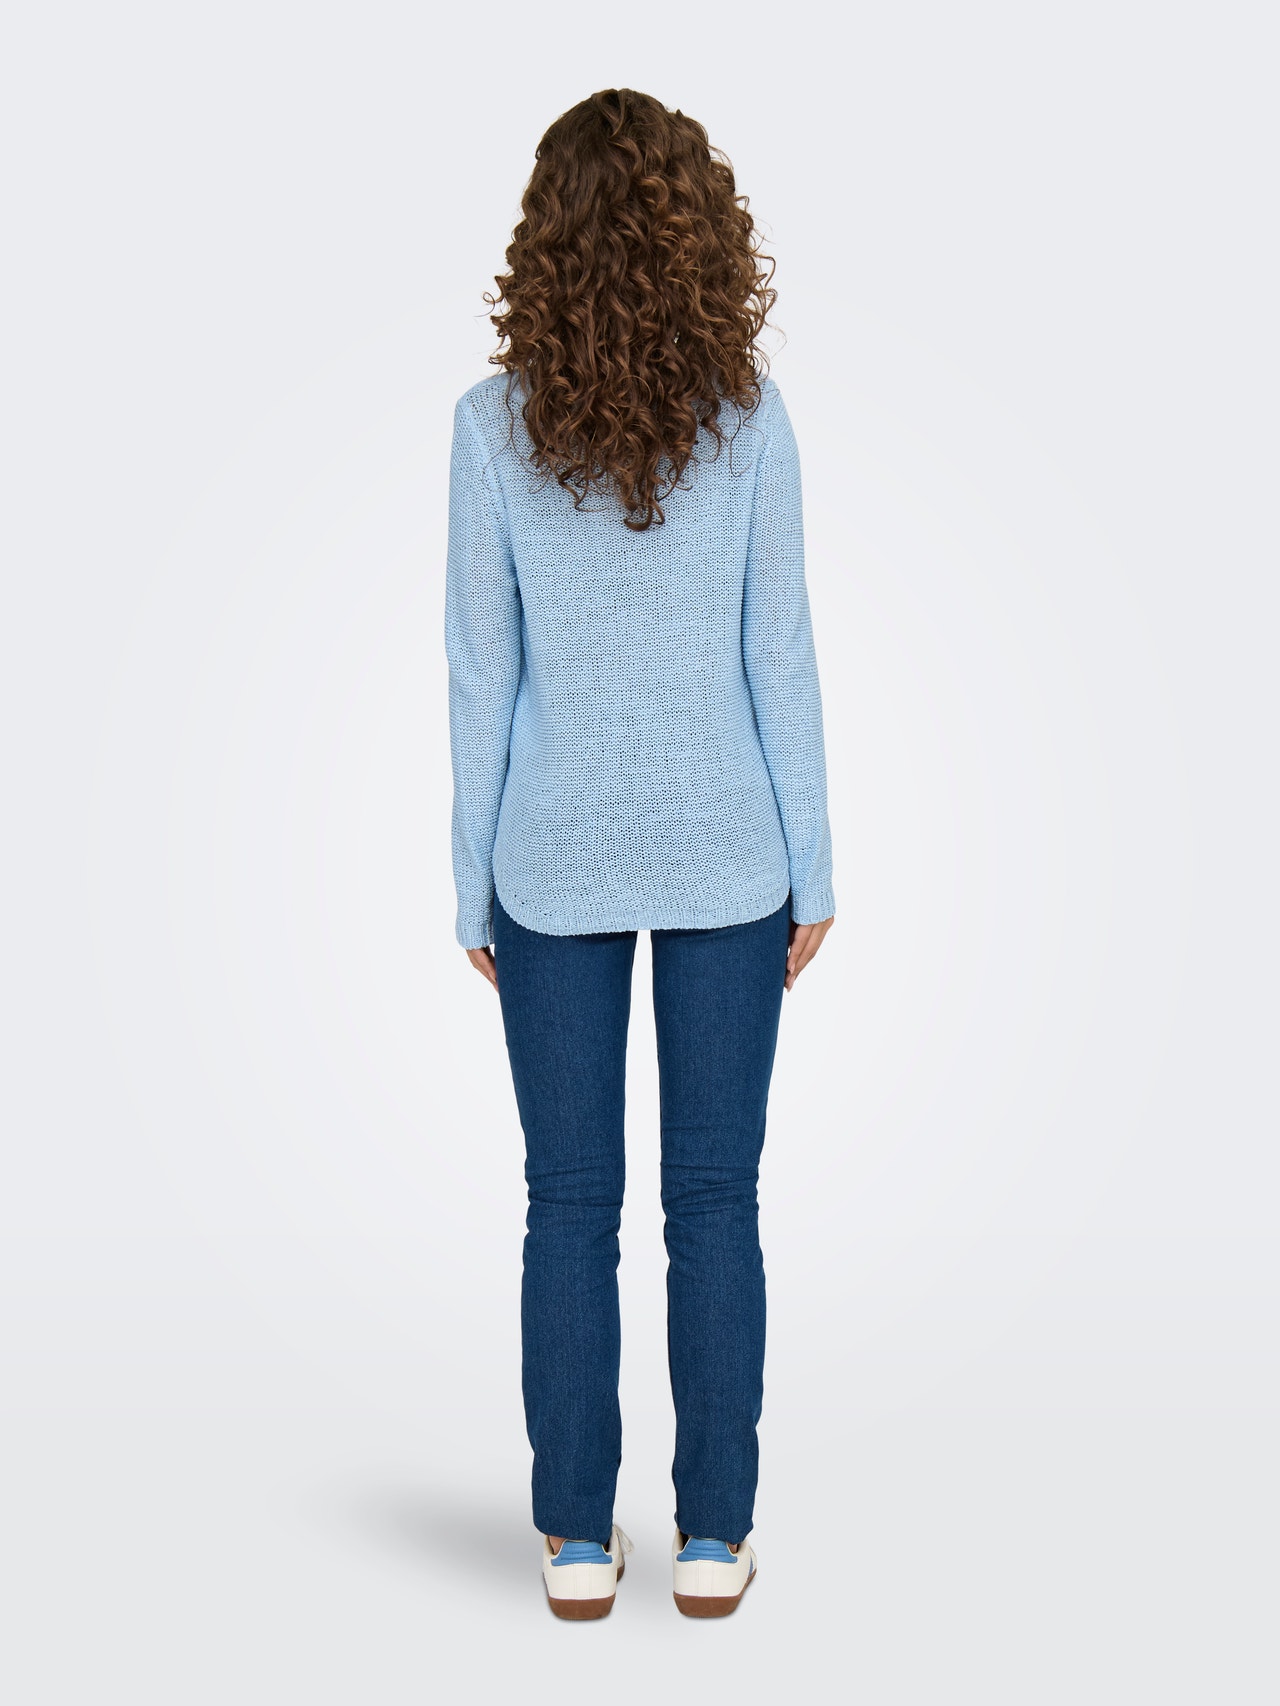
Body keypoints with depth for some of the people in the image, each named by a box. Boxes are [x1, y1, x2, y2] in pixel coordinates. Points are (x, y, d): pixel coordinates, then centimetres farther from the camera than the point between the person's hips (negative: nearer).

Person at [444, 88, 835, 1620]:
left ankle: (578, 1541, 18)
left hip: (557, 863, 0)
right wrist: (811, 869, 4)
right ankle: (712, 1540, 17)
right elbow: (778, 654, -3)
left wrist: (473, 887, 5)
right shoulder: (747, 416, -5)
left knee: (571, 1207, 9)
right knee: (713, 1202, 9)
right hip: (726, 858, 0)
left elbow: (481, 672, -3)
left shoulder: (496, 423, -5)